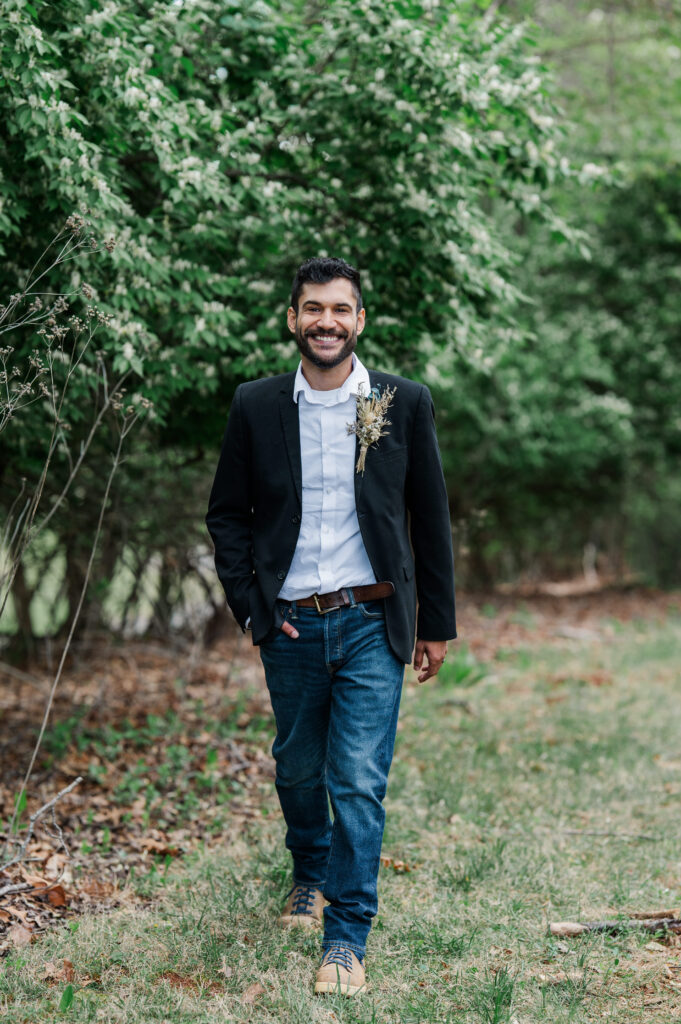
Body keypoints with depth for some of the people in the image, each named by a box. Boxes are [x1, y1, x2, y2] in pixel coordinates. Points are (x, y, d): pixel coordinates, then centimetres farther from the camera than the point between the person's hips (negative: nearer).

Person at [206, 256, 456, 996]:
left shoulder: (404, 404, -1)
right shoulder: (256, 407, 1)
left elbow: (431, 519, 4)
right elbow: (226, 513, 9)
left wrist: (437, 624, 5)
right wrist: (250, 604, -1)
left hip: (370, 623, -2)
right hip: (289, 625, 2)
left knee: (359, 784, -7)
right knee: (297, 768, 17)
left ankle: (346, 940, 3)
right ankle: (310, 875, 44)